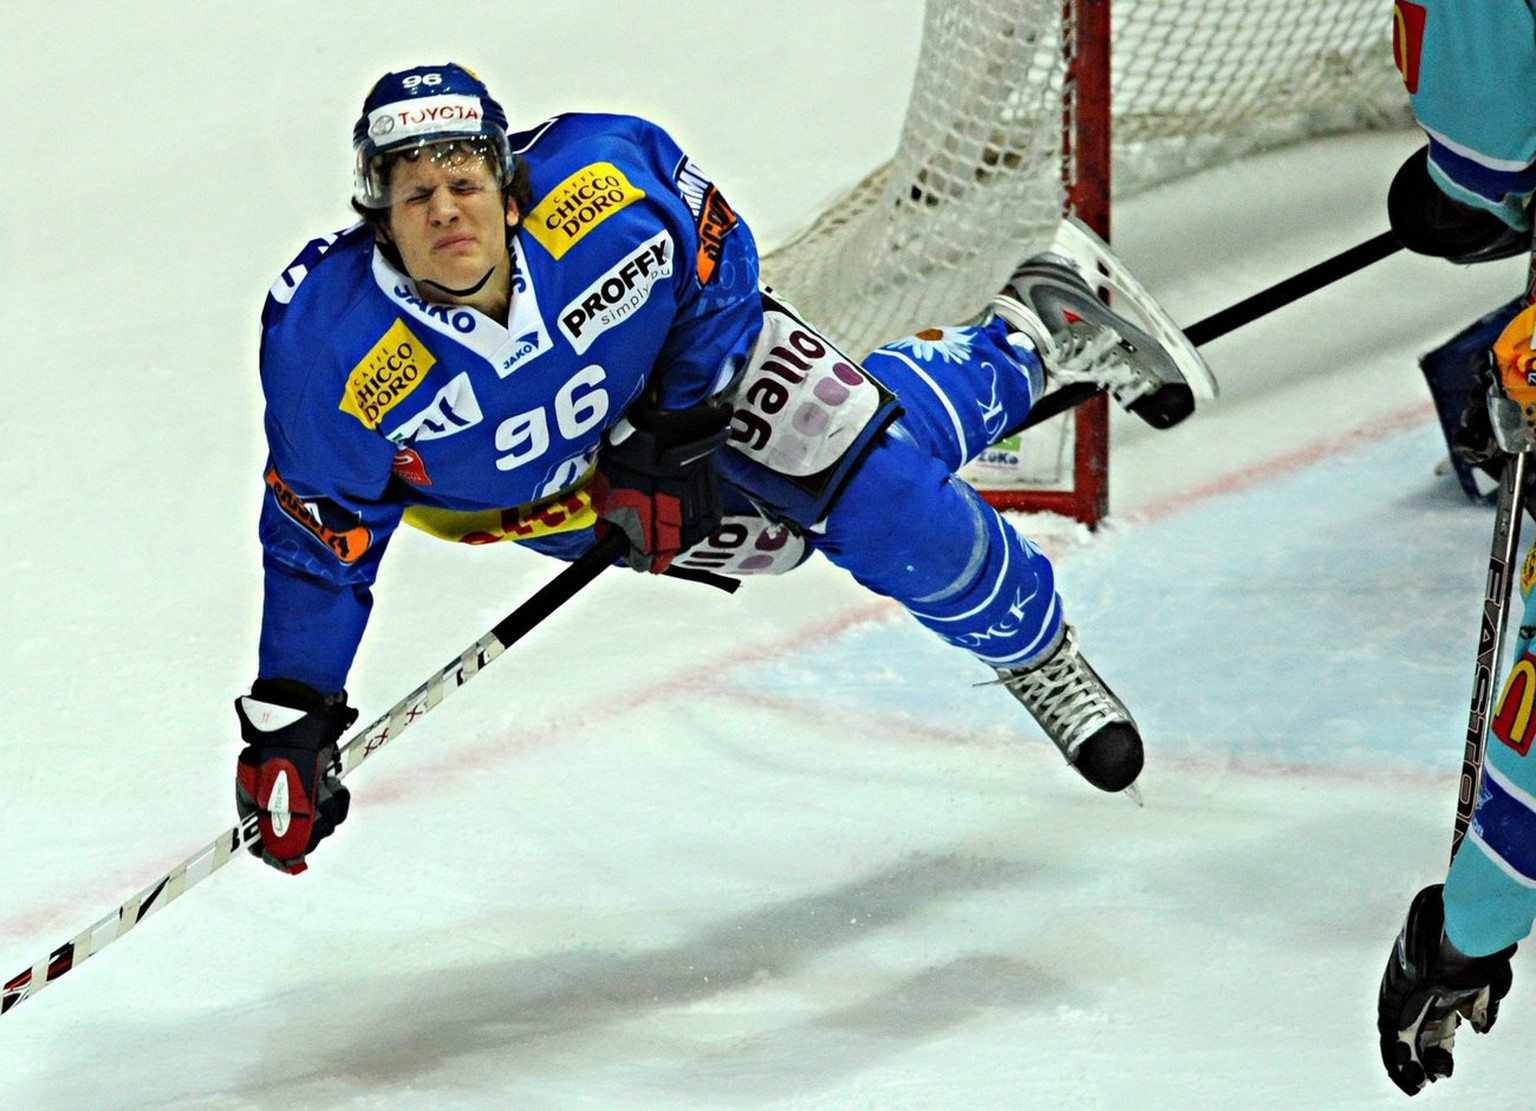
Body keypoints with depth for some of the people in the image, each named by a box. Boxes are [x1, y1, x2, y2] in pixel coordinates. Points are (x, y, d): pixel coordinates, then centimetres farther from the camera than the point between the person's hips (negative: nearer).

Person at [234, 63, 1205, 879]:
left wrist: (678, 431, -18)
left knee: (888, 483, -10)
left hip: (707, 356, -2)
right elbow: (320, 545, -21)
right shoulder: (327, 349, -34)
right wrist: (286, 723, -25)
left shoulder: (602, 180, -35)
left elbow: (718, 257, -13)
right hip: (554, 499, 2)